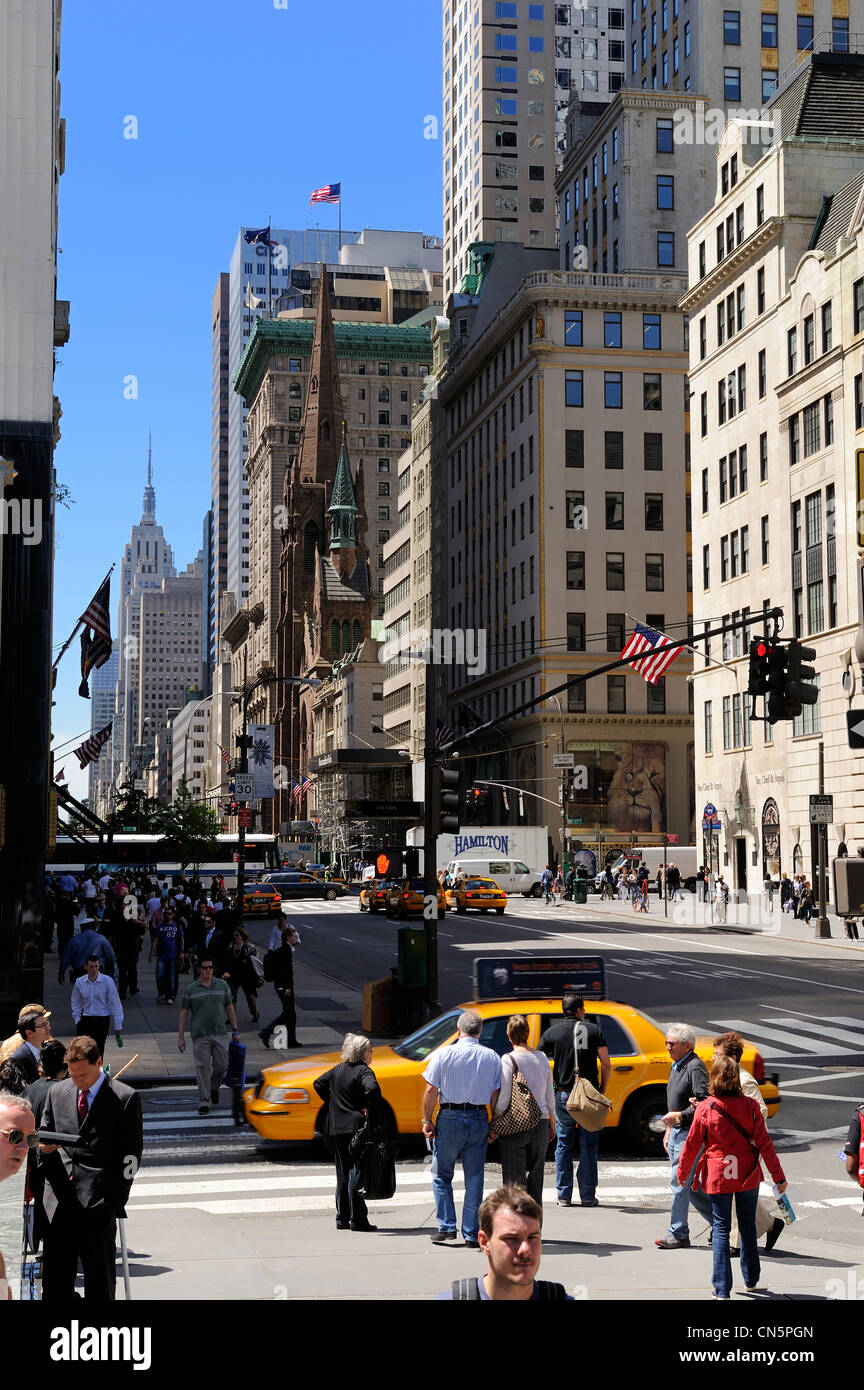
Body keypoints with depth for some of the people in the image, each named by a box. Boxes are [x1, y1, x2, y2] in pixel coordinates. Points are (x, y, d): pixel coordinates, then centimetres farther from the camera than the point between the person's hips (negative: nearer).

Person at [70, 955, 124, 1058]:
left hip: (102, 1019, -2)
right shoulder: (79, 982, 2)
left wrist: (117, 1026, -1)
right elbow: (76, 1003, 16)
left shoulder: (107, 981, -5)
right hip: (86, 1019, 2)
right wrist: (77, 1020, 6)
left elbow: (115, 1003, -1)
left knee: (98, 1050, -2)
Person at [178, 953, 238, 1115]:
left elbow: (229, 1008, 15)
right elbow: (183, 1013, 4)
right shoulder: (191, 989, 3)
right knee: (202, 1068, -3)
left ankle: (214, 1088, 30)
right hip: (200, 1036, -2)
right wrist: (181, 1037, -1)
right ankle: (204, 1101, 2)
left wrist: (235, 1030, 11)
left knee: (221, 1065, 2)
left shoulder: (222, 986, 9)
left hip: (219, 1033, 2)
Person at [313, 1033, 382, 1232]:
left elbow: (318, 1084, 22)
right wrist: (372, 1113, -19)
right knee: (357, 1171, -4)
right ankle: (357, 1219, -5)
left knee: (343, 1172, 13)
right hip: (356, 1126, -7)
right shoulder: (363, 1071, -11)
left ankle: (342, 1218, 16)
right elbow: (372, 1089, -29)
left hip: (337, 1128, 7)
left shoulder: (337, 1070, 12)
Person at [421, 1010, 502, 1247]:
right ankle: (472, 1235, 8)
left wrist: (427, 1120, 0)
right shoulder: (492, 1057, 3)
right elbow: (496, 1095, 2)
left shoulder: (443, 1055, -4)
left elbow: (431, 1090, -7)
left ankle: (446, 1227, 5)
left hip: (450, 1117, -2)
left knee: (442, 1176, 12)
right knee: (474, 1179, 8)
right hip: (479, 1119, 2)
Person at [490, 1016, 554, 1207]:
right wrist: (551, 1123, 20)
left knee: (514, 1181, 2)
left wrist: (493, 1123, -3)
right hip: (540, 1125, 4)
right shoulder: (542, 1058, 4)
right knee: (535, 1179, 13)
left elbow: (503, 1099, -13)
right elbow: (550, 1097, 9)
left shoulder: (508, 1060, -11)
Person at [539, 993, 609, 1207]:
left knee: (564, 1145, 10)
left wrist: (549, 1089, 13)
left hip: (563, 1095, 1)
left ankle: (564, 1196, 9)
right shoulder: (594, 1030, 2)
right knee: (588, 1146, 6)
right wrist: (602, 1089, 12)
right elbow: (606, 1064, 1)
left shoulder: (552, 1032, 3)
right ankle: (588, 1196, 6)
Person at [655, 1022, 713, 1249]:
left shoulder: (695, 1067, -16)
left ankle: (678, 1234, 0)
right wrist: (668, 1129, 23)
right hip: (677, 1131, 10)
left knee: (679, 1181, -7)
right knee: (690, 1184, 12)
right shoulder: (675, 1066, 15)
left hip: (690, 1133, -10)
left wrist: (679, 1116, -22)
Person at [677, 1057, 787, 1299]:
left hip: (718, 1176, -2)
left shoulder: (705, 1108, -11)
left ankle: (722, 1289, 1)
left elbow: (692, 1144, -2)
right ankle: (751, 1280, 32)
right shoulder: (749, 1105, -7)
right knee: (748, 1227, 18)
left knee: (720, 1229, 5)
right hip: (748, 1174, 2)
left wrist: (682, 1172, 13)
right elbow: (764, 1142, -5)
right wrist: (778, 1176, 1)